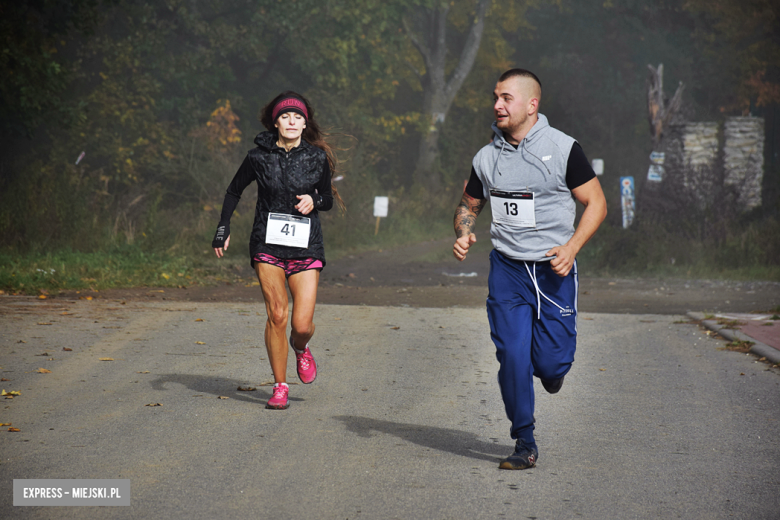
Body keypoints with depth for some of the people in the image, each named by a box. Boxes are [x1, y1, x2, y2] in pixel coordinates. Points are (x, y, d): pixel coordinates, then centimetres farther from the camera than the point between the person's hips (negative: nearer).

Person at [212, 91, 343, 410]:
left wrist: (314, 201, -8)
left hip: (306, 247, 0)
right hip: (268, 246, 0)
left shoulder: (317, 158, 1)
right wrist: (222, 230, 8)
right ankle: (280, 387, 7)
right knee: (277, 315, -7)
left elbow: (328, 199, 15)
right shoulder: (259, 157, -1)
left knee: (303, 324, -8)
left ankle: (300, 348, 29)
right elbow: (234, 191, 14)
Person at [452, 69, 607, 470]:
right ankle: (525, 444, 8)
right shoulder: (487, 157, 5)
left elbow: (596, 203, -2)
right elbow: (469, 205, 19)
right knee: (512, 357, -5)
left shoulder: (562, 149, -6)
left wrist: (571, 248, -16)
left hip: (554, 270, -2)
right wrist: (463, 234, -3)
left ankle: (551, 368, 34)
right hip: (507, 270, 2)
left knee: (551, 362, -5)